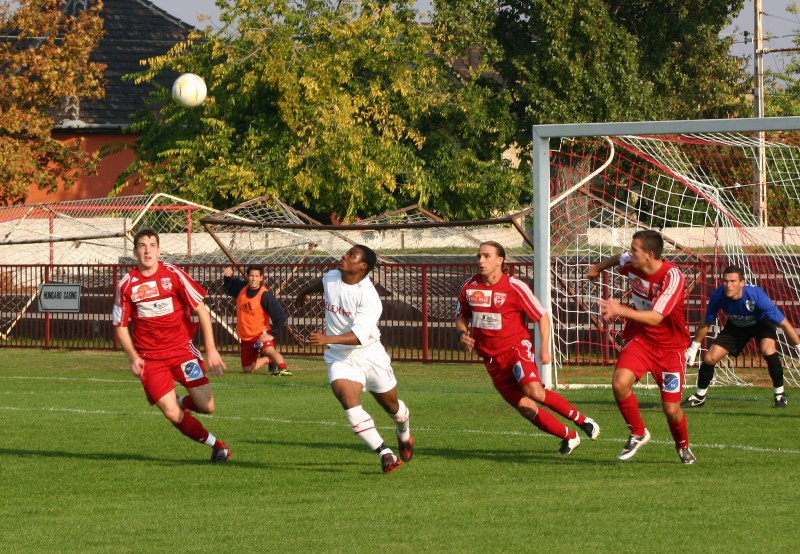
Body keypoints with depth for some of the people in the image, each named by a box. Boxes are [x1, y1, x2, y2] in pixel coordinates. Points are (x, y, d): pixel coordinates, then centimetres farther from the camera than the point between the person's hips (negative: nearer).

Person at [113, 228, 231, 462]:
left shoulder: (173, 274, -5)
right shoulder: (126, 284, -3)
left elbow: (201, 309, -3)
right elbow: (120, 325, 6)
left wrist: (211, 349, -9)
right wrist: (134, 357, -9)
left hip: (181, 348, 0)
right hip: (149, 356, 0)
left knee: (206, 406, -9)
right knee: (172, 415, -10)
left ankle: (180, 402, 27)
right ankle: (216, 444, 12)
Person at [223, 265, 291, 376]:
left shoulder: (265, 295, -18)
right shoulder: (241, 288, -2)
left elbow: (281, 316, -18)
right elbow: (228, 286, 21)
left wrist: (272, 334, -24)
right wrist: (227, 276, -2)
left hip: (261, 333, -7)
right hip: (245, 337, 7)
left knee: (268, 350, -38)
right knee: (248, 369, 14)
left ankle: (283, 368, -56)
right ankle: (269, 359, 37)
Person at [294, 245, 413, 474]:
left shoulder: (369, 298, -24)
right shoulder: (331, 278, -5)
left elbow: (359, 335, -33)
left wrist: (327, 339, -46)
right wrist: (304, 291, 41)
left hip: (370, 355, -3)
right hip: (340, 358, 3)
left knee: (391, 405, 15)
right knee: (350, 403, -21)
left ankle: (404, 433, 51)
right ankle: (385, 454, -18)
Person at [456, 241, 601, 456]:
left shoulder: (515, 287, -10)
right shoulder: (469, 287, 2)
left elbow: (542, 316, -3)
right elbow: (461, 317, 19)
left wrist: (545, 348, -14)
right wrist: (463, 335, -3)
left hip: (516, 347, -4)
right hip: (491, 358, 4)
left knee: (533, 391, -30)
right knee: (526, 408, -2)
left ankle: (581, 419, -11)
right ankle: (569, 437, 15)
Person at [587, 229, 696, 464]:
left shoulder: (672, 277, -27)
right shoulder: (630, 263, -9)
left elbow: (655, 318, -34)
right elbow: (619, 258, 19)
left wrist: (620, 310, -42)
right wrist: (599, 267, 38)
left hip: (670, 346, -4)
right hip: (639, 338, 4)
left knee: (671, 409, -4)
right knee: (620, 383, -23)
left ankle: (683, 447, 30)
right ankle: (638, 434, 1)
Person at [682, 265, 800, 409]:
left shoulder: (756, 296, -40)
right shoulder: (718, 296, -30)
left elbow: (784, 323, -32)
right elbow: (706, 323, -9)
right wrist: (694, 347, -2)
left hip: (761, 322, -3)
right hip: (736, 326, 3)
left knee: (767, 350, -32)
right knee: (709, 358, -5)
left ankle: (780, 394, -12)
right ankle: (700, 396, 21)